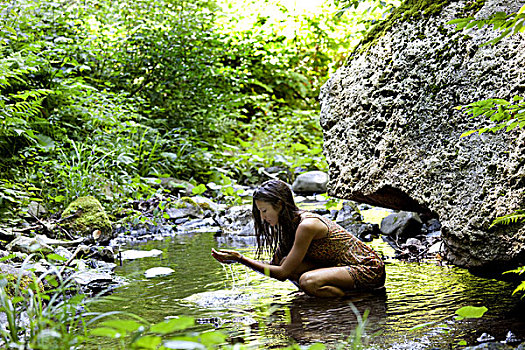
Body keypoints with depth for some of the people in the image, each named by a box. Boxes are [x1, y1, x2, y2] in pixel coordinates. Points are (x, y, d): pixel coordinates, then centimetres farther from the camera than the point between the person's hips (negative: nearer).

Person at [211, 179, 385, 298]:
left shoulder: (306, 226, -22)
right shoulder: (292, 222, 7)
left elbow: (283, 273, -20)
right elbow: (276, 265, 10)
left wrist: (241, 259, -18)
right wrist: (238, 259, 0)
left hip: (370, 271, -9)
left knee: (307, 281, -32)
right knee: (287, 262, -5)